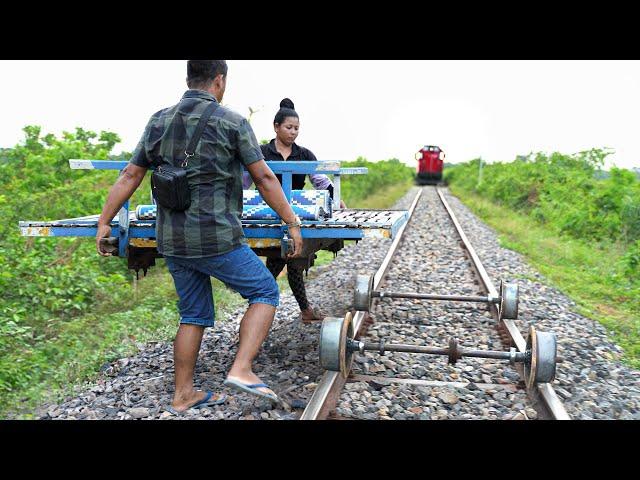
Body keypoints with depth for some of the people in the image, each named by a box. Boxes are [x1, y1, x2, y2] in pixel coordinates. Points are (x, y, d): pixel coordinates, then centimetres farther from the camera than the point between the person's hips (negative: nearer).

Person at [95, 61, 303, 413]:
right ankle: (241, 369, -3)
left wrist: (104, 222, 16)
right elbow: (265, 179, -6)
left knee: (194, 314, 18)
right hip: (216, 239, -6)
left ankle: (183, 394, 23)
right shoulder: (232, 123, -6)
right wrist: (292, 224, 1)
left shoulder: (158, 122, 9)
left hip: (172, 241, 6)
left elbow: (130, 176, 9)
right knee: (265, 292, 10)